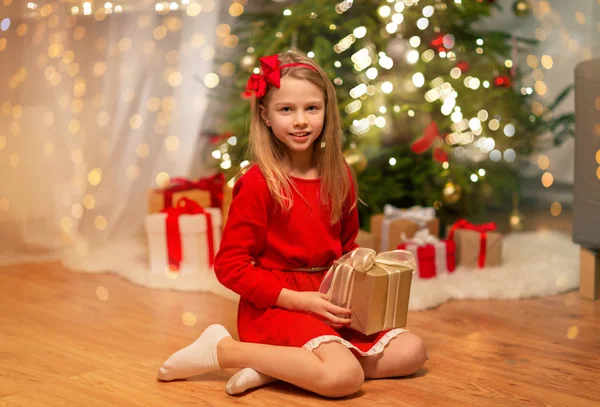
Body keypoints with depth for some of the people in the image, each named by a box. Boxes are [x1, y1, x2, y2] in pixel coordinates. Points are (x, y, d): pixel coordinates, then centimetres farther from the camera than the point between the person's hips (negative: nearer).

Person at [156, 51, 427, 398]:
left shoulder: (339, 177, 6)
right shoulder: (258, 183, -12)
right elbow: (230, 265, -12)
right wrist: (298, 300, -18)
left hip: (329, 303, 8)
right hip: (274, 307, -7)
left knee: (412, 351, -3)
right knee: (345, 376, -28)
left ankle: (275, 366, -9)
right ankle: (223, 349, -12)